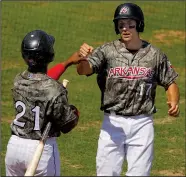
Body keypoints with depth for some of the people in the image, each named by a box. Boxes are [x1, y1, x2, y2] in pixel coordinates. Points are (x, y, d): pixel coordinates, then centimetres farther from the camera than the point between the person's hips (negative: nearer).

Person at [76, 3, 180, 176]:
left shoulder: (155, 54, 0)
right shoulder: (107, 51, -5)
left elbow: (170, 83, 8)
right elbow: (83, 69, -19)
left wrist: (173, 102, -14)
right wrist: (83, 57, -43)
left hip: (142, 123, 0)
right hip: (112, 123, 0)